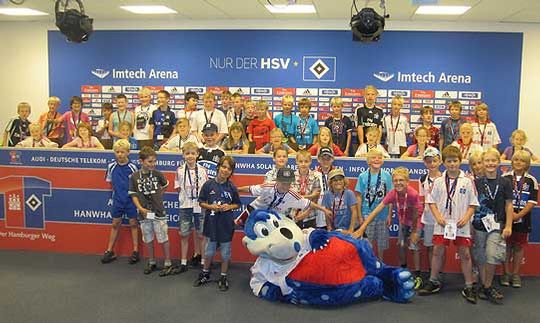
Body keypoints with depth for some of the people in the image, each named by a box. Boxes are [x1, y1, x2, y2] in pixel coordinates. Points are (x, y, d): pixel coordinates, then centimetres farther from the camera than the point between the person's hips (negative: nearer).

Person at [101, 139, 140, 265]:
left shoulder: (132, 167, -12)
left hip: (131, 199, -3)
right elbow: (110, 181, 12)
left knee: (133, 224, 6)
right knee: (115, 224, 11)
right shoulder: (111, 166, -3)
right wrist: (117, 191, 7)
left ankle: (135, 251, 14)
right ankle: (110, 251, 20)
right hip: (117, 200, 3)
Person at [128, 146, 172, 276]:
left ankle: (168, 264, 14)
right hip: (144, 213, 1)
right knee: (148, 239, 14)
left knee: (163, 239, 2)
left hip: (159, 212, -1)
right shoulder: (134, 176, -5)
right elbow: (133, 194, -1)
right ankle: (151, 263, 30)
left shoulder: (157, 174, -5)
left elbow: (165, 185, 15)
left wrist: (158, 196, 8)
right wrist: (140, 208, -13)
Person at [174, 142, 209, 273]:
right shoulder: (180, 170, -2)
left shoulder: (202, 170, -2)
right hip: (185, 206, 1)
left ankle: (203, 261, 19)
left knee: (200, 234, 7)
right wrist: (186, 194, -7)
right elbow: (178, 189, 3)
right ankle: (183, 263, 16)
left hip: (200, 205, 0)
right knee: (184, 235, 7)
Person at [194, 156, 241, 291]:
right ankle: (205, 274, 35)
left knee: (225, 252, 10)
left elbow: (237, 204, 6)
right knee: (209, 251, 14)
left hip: (226, 224, 0)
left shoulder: (232, 187, -4)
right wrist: (211, 206, -17)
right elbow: (201, 203, 0)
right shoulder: (208, 185, -6)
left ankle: (223, 277, 25)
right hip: (211, 222, 0)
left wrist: (229, 207, -13)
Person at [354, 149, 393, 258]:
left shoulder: (386, 175, -1)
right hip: (367, 214, -1)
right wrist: (360, 216, -3)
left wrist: (389, 215, -1)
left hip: (382, 215, 1)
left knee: (381, 244, 10)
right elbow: (359, 197, -1)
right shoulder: (363, 176, -3)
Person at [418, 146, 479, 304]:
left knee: (465, 253, 2)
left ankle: (469, 287, 13)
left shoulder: (467, 181, -1)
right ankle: (433, 282, 20)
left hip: (461, 224, -1)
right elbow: (431, 201, 7)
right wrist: (438, 216, -5)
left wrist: (466, 217, -11)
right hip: (442, 224, 1)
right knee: (437, 251, 6)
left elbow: (473, 204, 3)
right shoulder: (438, 181, 3)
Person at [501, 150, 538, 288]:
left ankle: (515, 274, 20)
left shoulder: (531, 180, 0)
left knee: (519, 246, 8)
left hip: (523, 219, 1)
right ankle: (506, 273, 18)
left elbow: (532, 201, -4)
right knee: (506, 245, 7)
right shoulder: (504, 178, -1)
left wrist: (519, 215, -15)